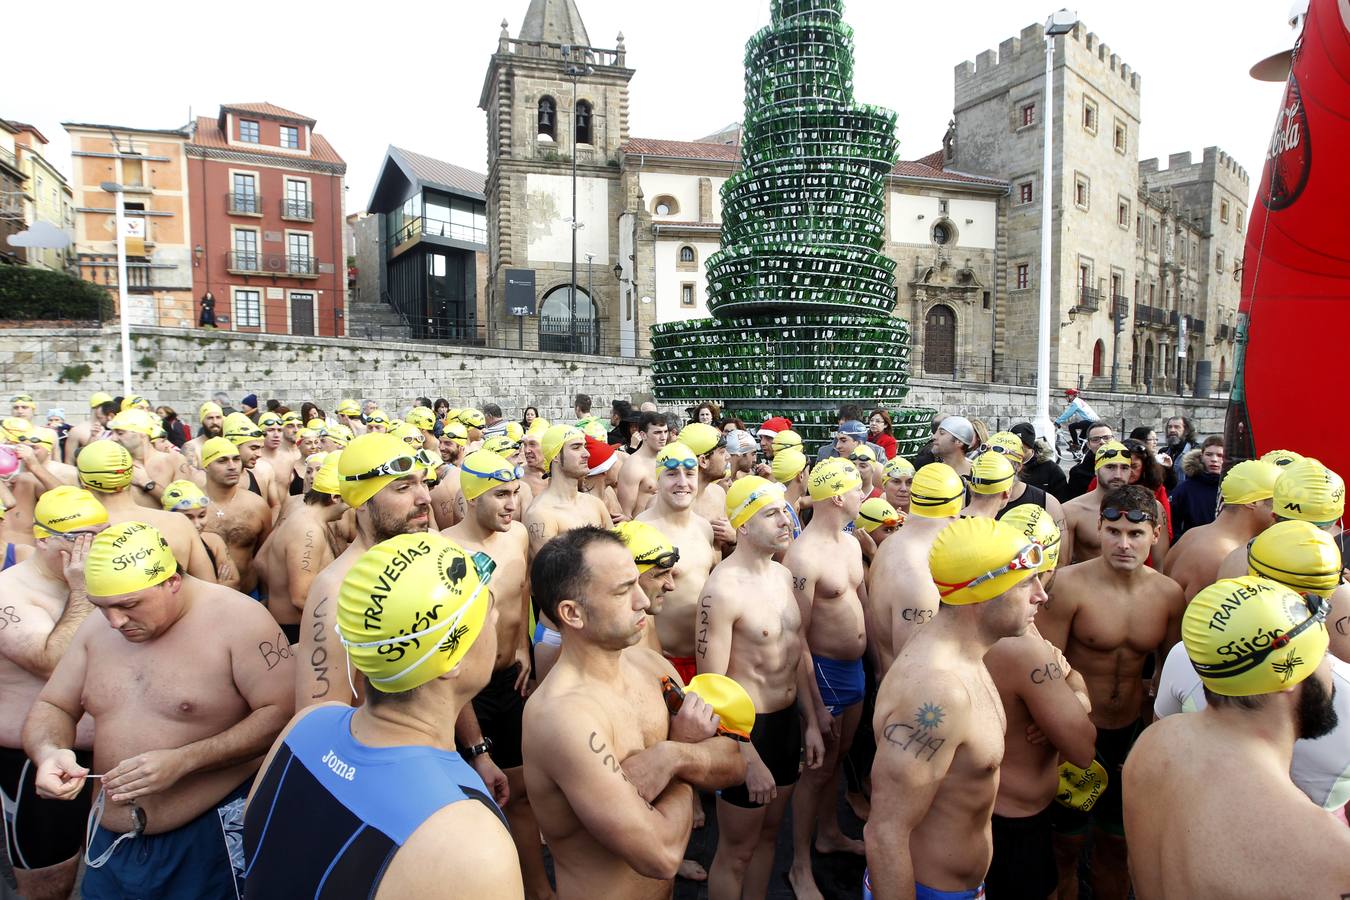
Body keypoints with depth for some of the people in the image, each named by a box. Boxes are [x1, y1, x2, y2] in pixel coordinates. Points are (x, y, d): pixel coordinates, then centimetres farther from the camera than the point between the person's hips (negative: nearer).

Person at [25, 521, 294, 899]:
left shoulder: (236, 619, -18)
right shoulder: (97, 628, 3)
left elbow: (282, 714, -21)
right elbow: (52, 708, 12)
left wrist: (184, 760, -27)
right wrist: (49, 752, -11)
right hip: (113, 839, 6)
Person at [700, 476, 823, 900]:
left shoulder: (783, 574, 3)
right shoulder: (723, 589, -23)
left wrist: (811, 721, 13)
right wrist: (750, 759, -21)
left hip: (789, 719, 8)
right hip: (747, 726, -7)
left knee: (768, 833, 23)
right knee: (736, 851, 10)